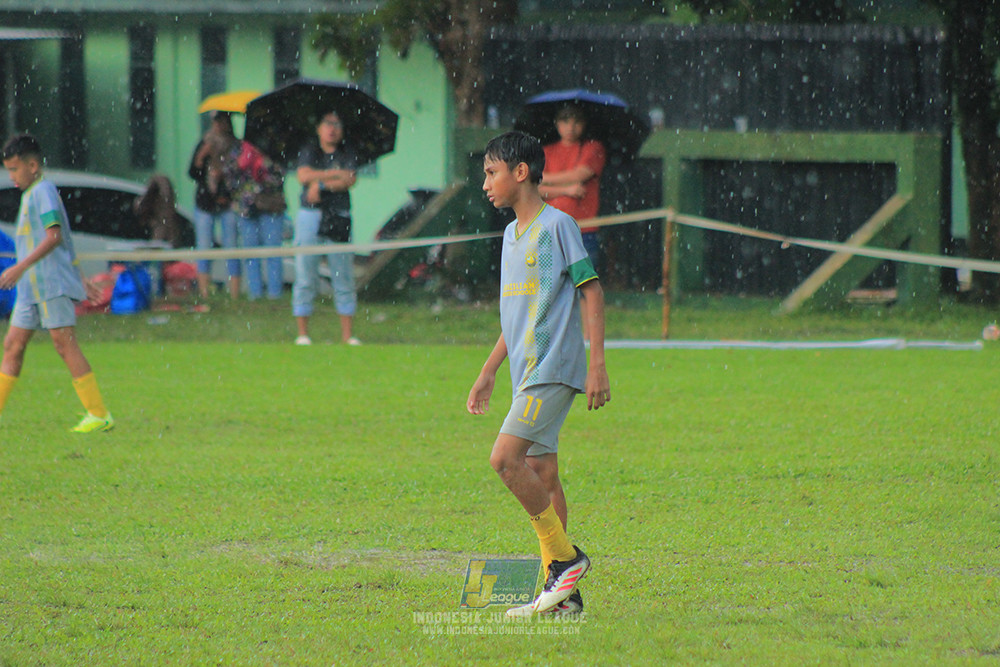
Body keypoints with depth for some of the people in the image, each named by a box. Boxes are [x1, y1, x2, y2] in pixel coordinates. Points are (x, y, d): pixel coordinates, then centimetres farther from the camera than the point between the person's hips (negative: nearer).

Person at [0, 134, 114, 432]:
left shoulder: (43, 191, -9)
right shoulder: (30, 194, 21)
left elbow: (54, 236, -21)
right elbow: (65, 243, 26)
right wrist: (81, 281, 30)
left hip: (53, 284, -10)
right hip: (32, 287, 10)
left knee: (65, 344, -10)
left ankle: (100, 415, -8)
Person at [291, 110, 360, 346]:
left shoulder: (347, 155, 10)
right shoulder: (309, 151, 7)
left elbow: (350, 180, -7)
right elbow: (303, 176, -11)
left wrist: (320, 184, -14)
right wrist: (336, 174, -11)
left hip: (339, 219, 1)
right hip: (310, 216, -1)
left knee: (344, 278, 1)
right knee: (305, 278, -3)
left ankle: (347, 334, 5)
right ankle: (302, 333, 2)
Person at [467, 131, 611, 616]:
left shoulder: (557, 225, -8)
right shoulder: (513, 234, 18)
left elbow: (591, 291, -10)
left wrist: (597, 364, -15)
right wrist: (488, 372, 26)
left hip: (553, 368, -9)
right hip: (528, 373, 9)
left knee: (505, 458, -18)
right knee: (541, 475, 6)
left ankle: (564, 557, -10)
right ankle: (562, 592, 7)